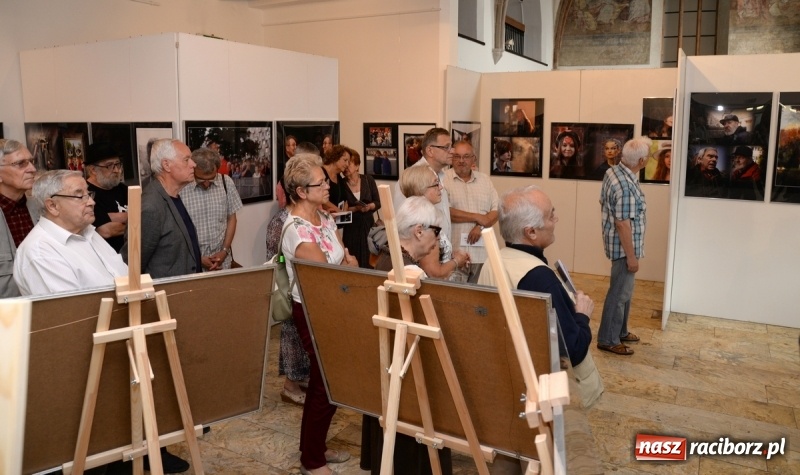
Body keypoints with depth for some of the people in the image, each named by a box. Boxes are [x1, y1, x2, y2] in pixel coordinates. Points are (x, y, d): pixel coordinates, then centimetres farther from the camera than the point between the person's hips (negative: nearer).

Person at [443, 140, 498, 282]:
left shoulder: (485, 180, 14)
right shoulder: (444, 179, -2)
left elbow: (496, 211, 9)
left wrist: (480, 226, -10)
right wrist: (477, 217, -7)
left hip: (481, 252, 4)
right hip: (454, 252, -4)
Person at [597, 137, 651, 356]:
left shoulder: (612, 172, 2)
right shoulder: (626, 186, -27)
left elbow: (604, 204, 14)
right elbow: (623, 224, -26)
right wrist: (631, 256, -19)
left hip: (616, 242, 10)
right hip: (624, 246, -10)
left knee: (624, 289, 21)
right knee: (620, 292, 1)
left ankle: (620, 331, 34)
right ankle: (608, 339, 13)